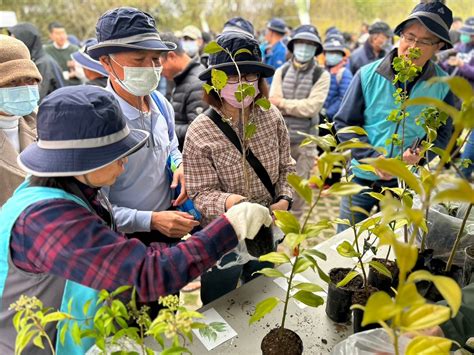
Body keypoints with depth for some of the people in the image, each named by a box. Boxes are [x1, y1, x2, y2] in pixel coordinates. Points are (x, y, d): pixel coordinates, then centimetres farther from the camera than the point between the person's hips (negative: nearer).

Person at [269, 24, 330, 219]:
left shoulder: (322, 75, 0)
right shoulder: (281, 71, 7)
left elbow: (312, 107, -13)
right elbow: (273, 104, -4)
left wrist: (283, 103, -9)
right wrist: (299, 106, -15)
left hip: (305, 141, -2)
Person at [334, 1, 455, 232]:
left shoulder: (442, 86, -6)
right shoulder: (368, 75, -10)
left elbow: (443, 133, 4)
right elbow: (344, 123, -6)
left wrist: (421, 153, -18)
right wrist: (372, 157, -17)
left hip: (405, 183, 1)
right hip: (361, 178, -1)